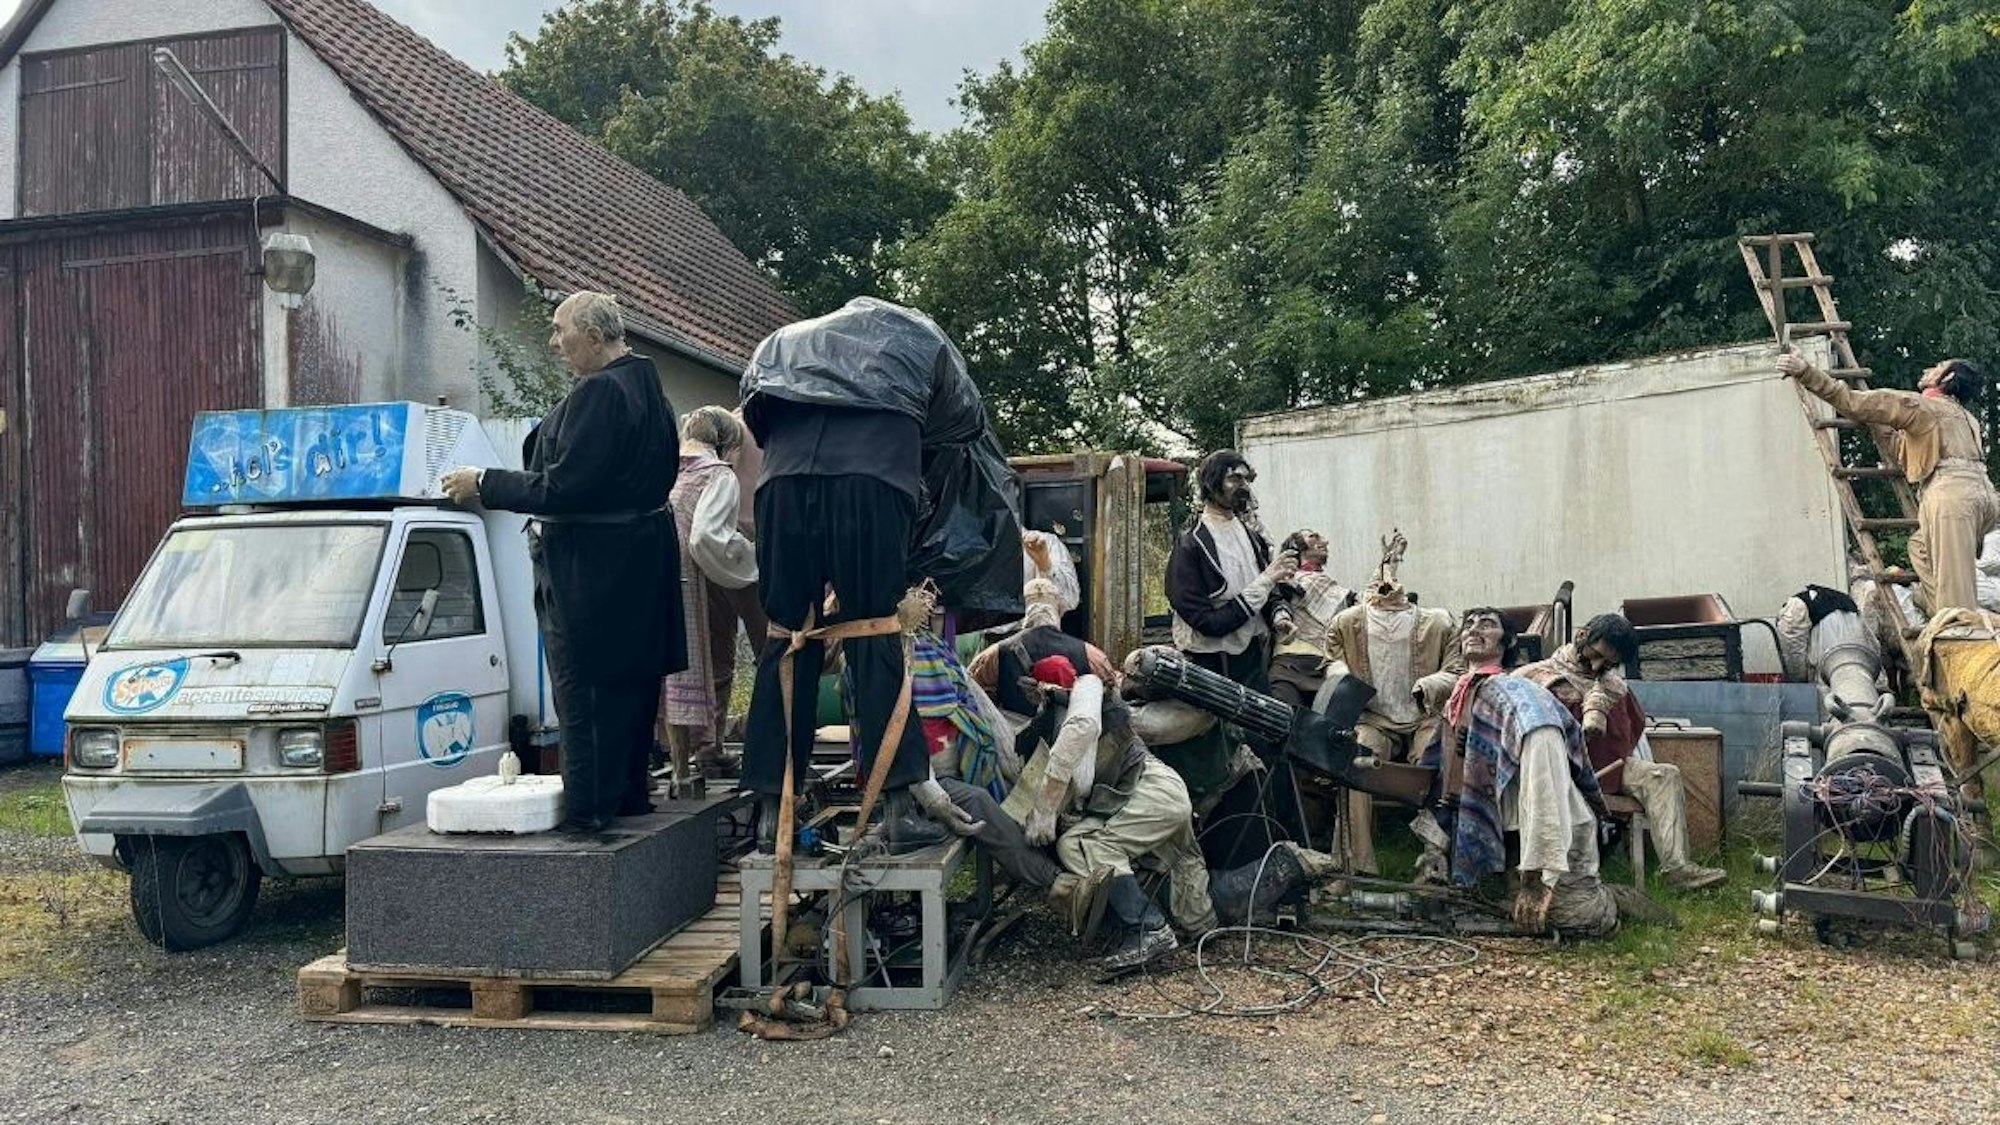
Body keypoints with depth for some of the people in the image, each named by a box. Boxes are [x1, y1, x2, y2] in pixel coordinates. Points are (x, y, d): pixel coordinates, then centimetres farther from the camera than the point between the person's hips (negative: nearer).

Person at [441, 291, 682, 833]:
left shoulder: (598, 393, -20)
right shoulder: (647, 388, 12)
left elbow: (562, 487, -23)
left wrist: (483, 484, -12)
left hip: (592, 569, -10)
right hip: (644, 559, 10)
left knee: (584, 692, -1)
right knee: (630, 681, 16)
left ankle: (589, 806, 5)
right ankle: (629, 793, 27)